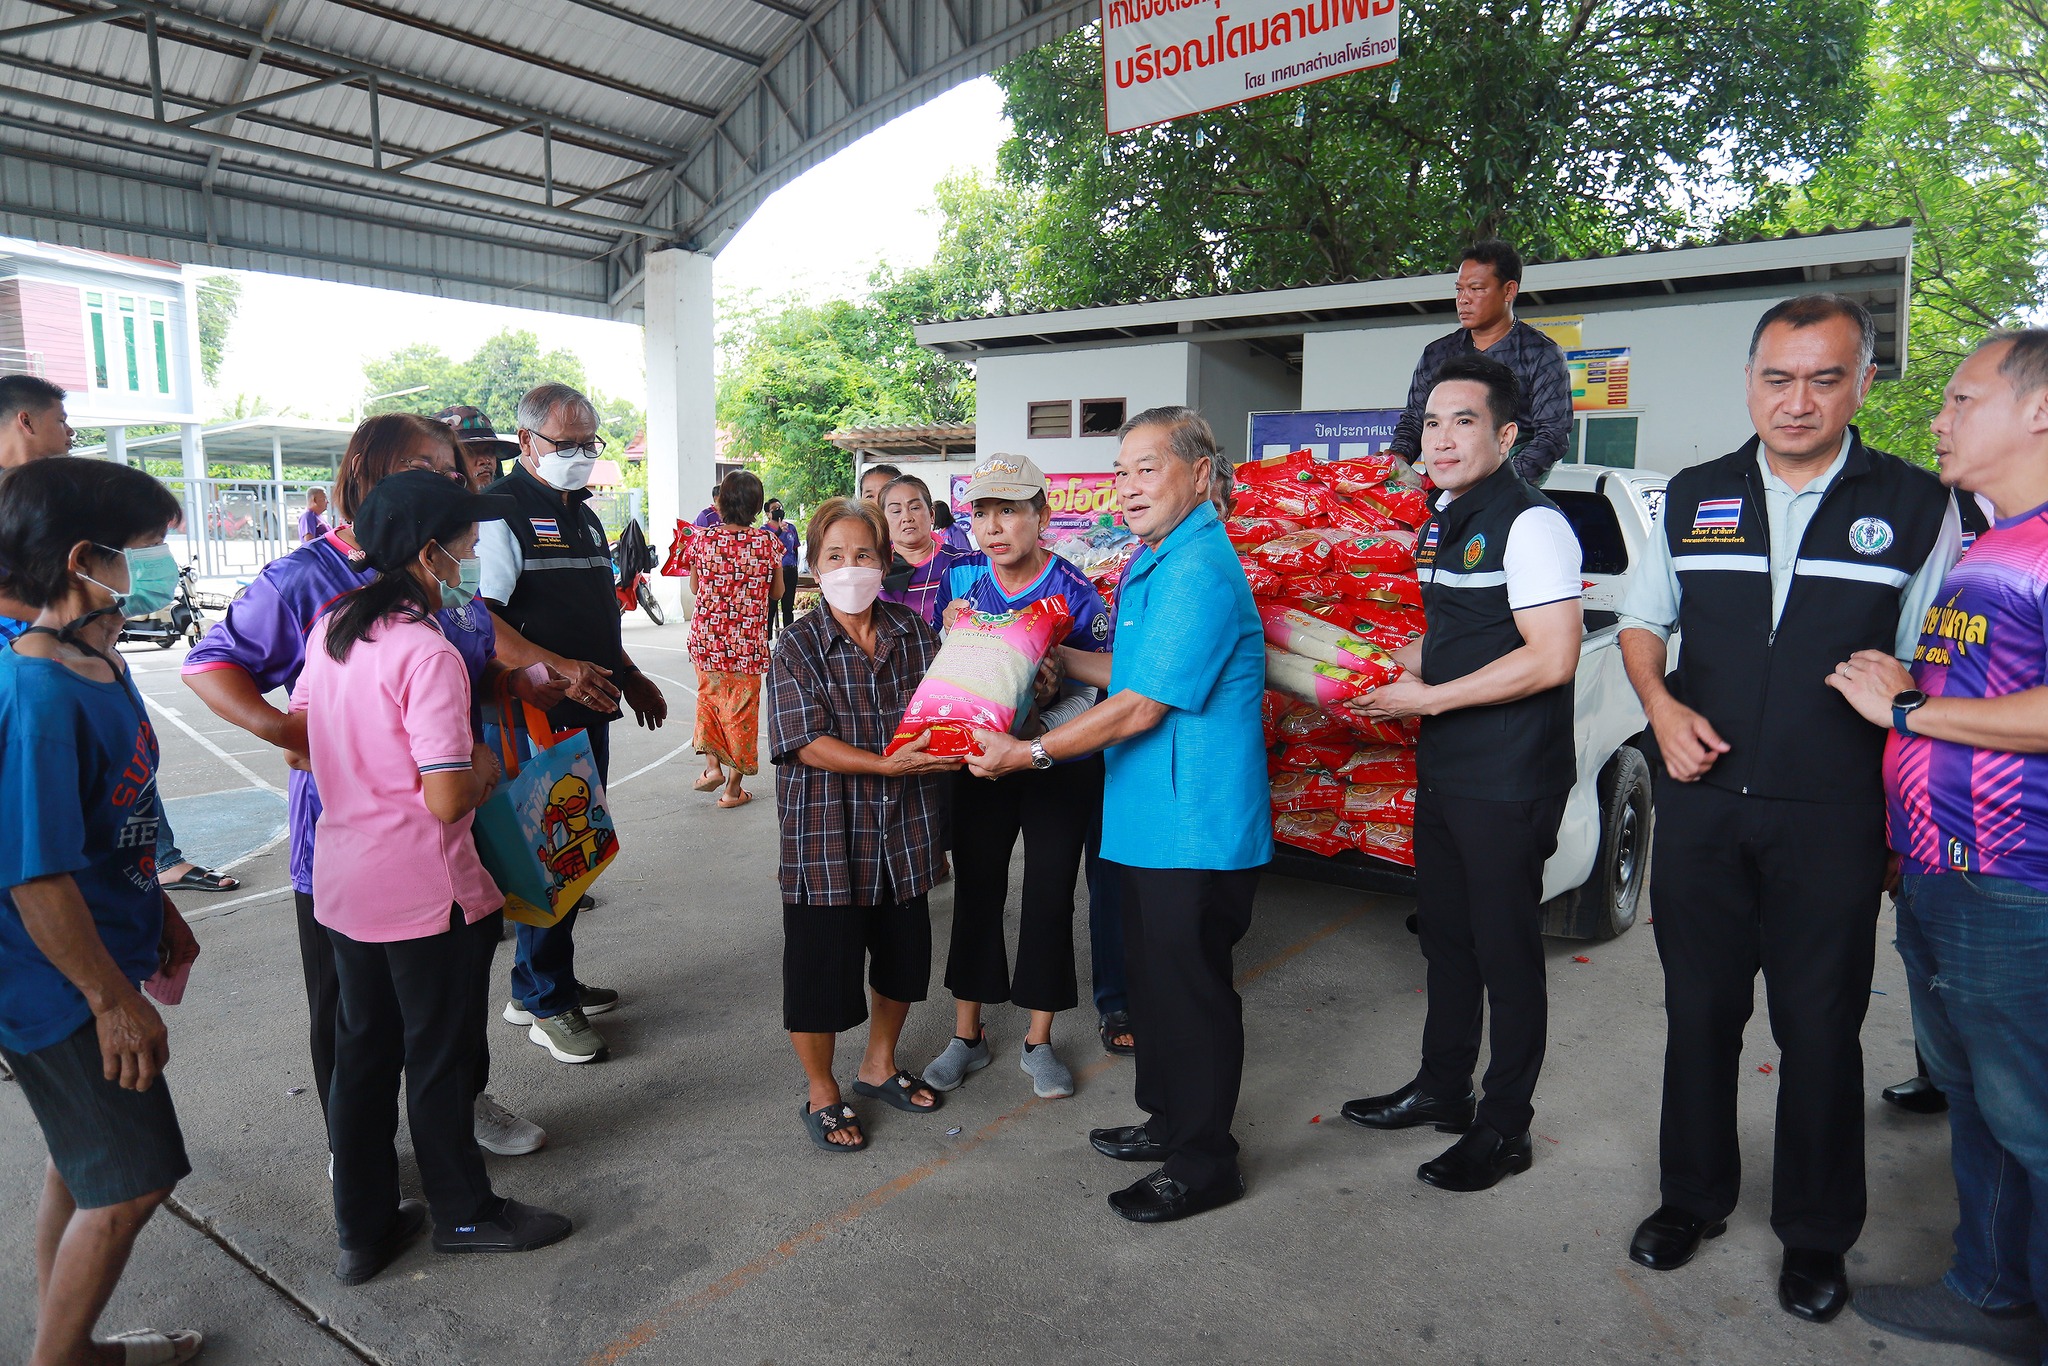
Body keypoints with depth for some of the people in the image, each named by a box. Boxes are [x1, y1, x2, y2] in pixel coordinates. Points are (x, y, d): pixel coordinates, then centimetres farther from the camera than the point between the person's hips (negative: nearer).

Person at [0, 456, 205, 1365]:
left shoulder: (101, 665, 2)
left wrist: (159, 913, 22)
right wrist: (115, 1001, -19)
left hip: (95, 961, 10)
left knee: (85, 1164, 22)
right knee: (131, 1181, 2)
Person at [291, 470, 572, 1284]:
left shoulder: (331, 628, 3)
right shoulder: (428, 653, -22)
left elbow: (301, 729, 16)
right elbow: (447, 799, -26)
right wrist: (485, 768, -6)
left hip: (342, 881, 8)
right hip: (427, 891, -8)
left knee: (361, 1053, 19)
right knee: (441, 1057, 11)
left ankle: (363, 1229, 32)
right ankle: (464, 1214, 30)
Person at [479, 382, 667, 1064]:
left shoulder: (582, 514, 18)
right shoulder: (500, 510, -11)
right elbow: (475, 618, -22)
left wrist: (629, 678, 21)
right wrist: (557, 668, -29)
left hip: (587, 711, 9)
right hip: (534, 719, -9)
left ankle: (537, 984, 32)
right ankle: (546, 1003, 15)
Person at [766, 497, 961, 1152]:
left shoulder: (915, 633, 4)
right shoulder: (798, 646, -8)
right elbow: (807, 743, -16)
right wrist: (886, 765, -28)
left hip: (905, 828, 5)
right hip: (827, 834, -4)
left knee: (903, 952, 17)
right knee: (822, 961, 5)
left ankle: (879, 1066, 42)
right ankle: (822, 1093, 29)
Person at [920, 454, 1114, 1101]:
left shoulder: (1076, 594, -15)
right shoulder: (961, 579, -5)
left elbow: (1085, 696, -15)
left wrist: (1031, 739, -32)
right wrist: (952, 630, -14)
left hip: (1059, 765, -3)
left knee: (1050, 897, 6)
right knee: (976, 891, 10)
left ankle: (1038, 1041, 24)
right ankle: (967, 1035, 27)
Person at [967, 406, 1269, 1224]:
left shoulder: (1199, 573, -21)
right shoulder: (1154, 561, 13)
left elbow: (1139, 709, -22)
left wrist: (1028, 753, -16)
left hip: (1196, 827, -10)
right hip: (1152, 820, 10)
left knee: (1190, 987, 3)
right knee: (1155, 976, 21)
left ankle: (1204, 1164, 21)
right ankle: (1170, 1120, 39)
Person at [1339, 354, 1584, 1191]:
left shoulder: (1530, 524, -15)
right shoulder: (1442, 524, 12)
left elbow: (1551, 658, -22)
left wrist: (1429, 699, -18)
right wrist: (1398, 672, 7)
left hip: (1509, 781, -9)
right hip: (1443, 769, 9)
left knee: (1505, 950, 4)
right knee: (1445, 934, 19)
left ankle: (1503, 1128, 20)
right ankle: (1442, 1089, 37)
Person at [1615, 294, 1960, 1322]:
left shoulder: (1916, 507, 0)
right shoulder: (1694, 498, 7)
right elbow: (1640, 626, 15)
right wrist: (1662, 708, -4)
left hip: (1833, 817, -2)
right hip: (1701, 803, 2)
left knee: (1820, 1029, 8)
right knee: (1699, 1009, 13)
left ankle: (1815, 1234, 28)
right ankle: (1694, 1196, 32)